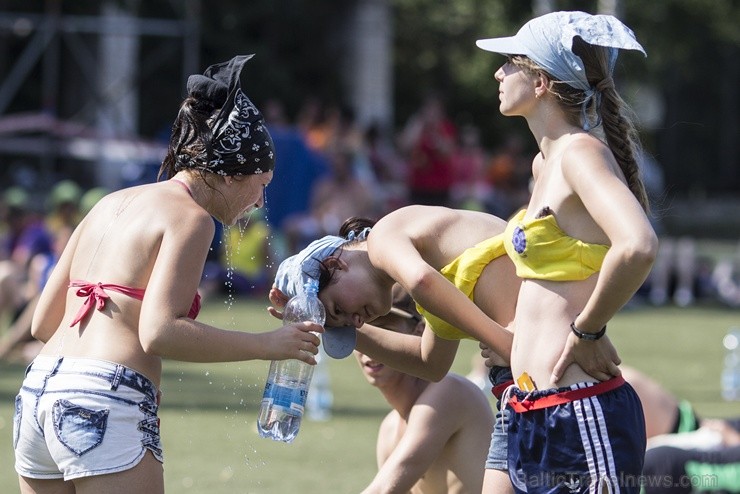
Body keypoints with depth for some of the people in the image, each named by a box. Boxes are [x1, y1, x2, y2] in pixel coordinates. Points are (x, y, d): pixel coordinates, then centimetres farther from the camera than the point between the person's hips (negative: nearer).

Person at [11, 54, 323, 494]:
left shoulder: (111, 205, 21)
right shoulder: (190, 217, -3)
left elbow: (43, 323, 19)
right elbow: (158, 333, -17)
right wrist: (267, 345, -10)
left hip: (38, 392, 8)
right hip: (107, 406, -8)